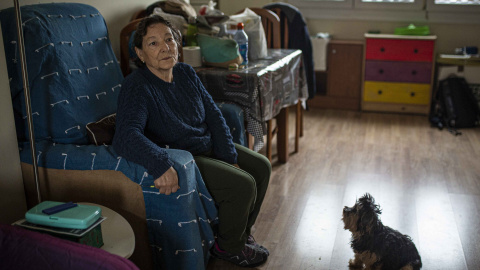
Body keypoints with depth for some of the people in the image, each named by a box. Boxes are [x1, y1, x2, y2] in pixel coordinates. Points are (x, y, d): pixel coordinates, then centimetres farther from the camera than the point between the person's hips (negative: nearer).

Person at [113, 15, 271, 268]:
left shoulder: (186, 73, 1)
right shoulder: (136, 87, -23)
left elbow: (213, 114, 3)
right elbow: (126, 135, -39)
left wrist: (229, 158, -5)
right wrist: (161, 165, -53)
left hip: (209, 146, 9)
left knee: (261, 167, 9)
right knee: (243, 184, -19)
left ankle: (241, 231, 26)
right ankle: (228, 247, 8)